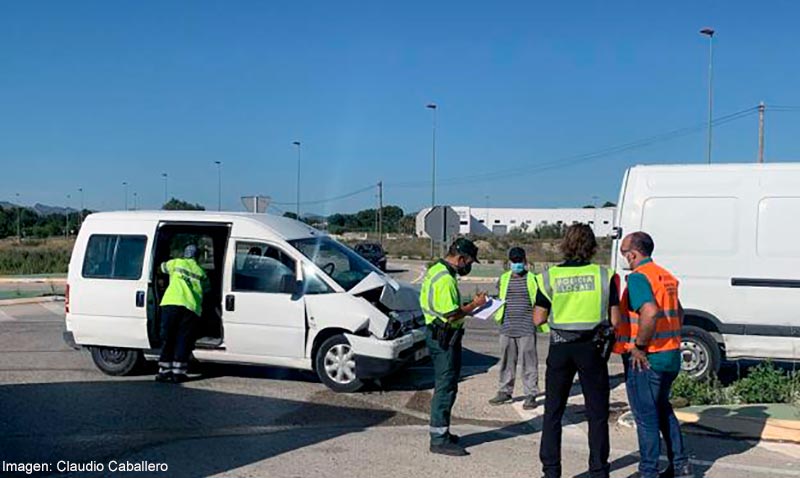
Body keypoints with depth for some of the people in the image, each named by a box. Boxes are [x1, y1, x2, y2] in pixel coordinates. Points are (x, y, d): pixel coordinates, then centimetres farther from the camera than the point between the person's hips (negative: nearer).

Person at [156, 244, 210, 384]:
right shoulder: (201, 272, 22)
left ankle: (164, 371, 6)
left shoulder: (176, 263, 19)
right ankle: (178, 373, 2)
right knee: (183, 340, 5)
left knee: (167, 338, 6)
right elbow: (206, 289, 23)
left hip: (171, 302, 0)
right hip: (191, 307, 1)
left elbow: (161, 268, 34)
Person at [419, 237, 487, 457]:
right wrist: (474, 305, -12)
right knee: (445, 386, -5)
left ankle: (440, 432, 27)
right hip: (444, 337, -11)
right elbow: (452, 315, -25)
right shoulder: (445, 279, -21)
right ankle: (439, 439, 1)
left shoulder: (436, 270, 13)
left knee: (444, 385, 17)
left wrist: (468, 306, 14)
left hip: (438, 334, 11)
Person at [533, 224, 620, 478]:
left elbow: (538, 319, -1)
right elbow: (615, 319, -4)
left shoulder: (551, 276, -3)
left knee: (553, 412, 13)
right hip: (591, 347, 0)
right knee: (597, 414, 12)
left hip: (560, 348, 1)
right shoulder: (604, 275, -5)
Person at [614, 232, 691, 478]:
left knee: (646, 416, 2)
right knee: (663, 409, 23)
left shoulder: (639, 277, -16)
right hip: (671, 356, 9)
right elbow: (679, 314, 21)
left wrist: (639, 345, -22)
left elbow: (650, 312, -31)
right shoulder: (665, 276, 12)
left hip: (645, 359, -9)